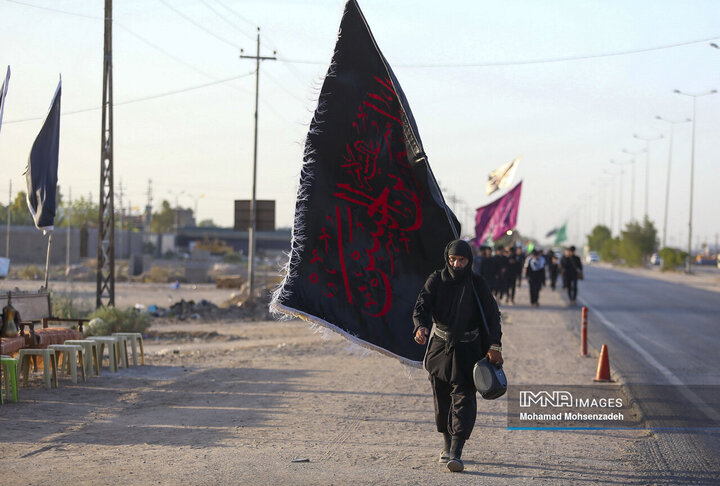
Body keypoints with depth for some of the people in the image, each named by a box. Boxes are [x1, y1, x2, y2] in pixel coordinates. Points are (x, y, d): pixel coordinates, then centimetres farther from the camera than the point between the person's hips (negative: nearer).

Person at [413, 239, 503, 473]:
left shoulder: (477, 284, -5)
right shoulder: (436, 280, -2)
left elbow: (492, 314, -4)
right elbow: (422, 306, -10)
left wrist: (494, 345, -16)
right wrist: (421, 326, -32)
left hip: (466, 349, -2)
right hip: (439, 346, 2)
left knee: (463, 397, -12)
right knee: (441, 397, 10)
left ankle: (456, 453, -19)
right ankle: (448, 445, 27)